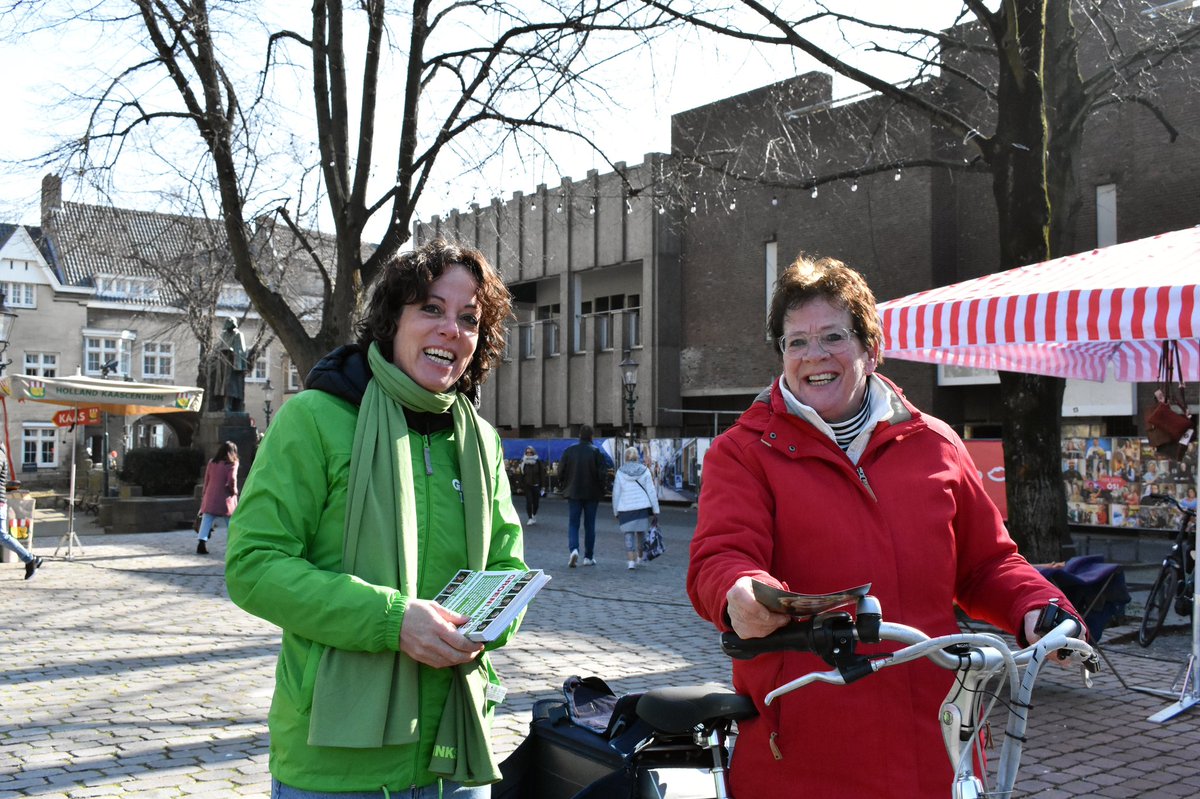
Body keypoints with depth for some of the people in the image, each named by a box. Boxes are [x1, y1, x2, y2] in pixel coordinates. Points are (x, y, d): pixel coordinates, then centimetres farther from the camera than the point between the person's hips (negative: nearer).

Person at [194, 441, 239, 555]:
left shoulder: (211, 463, 8)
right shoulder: (232, 464, -6)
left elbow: (206, 480, 11)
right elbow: (232, 480, -17)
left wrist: (205, 494, 19)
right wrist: (234, 491, -1)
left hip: (210, 498, 3)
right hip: (225, 499, -3)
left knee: (206, 521, 1)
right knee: (231, 524, 8)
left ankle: (201, 543, -12)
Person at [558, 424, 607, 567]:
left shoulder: (569, 450, -4)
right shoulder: (596, 451, -10)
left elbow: (560, 472, -2)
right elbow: (603, 473, -14)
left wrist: (566, 485, 15)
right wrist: (599, 486, 4)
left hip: (573, 493, 1)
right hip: (592, 494, -1)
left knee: (573, 524, 6)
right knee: (590, 525, 10)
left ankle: (574, 549, -17)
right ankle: (588, 557, 14)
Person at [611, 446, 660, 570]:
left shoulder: (620, 472, 0)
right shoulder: (644, 471, 2)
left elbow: (616, 493, 2)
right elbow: (651, 492, -1)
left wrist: (616, 512, 11)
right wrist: (656, 511, 2)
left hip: (626, 508, -1)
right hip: (643, 507, 1)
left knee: (629, 534, 3)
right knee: (641, 532, 18)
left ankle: (631, 561, -10)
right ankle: (640, 557, 32)